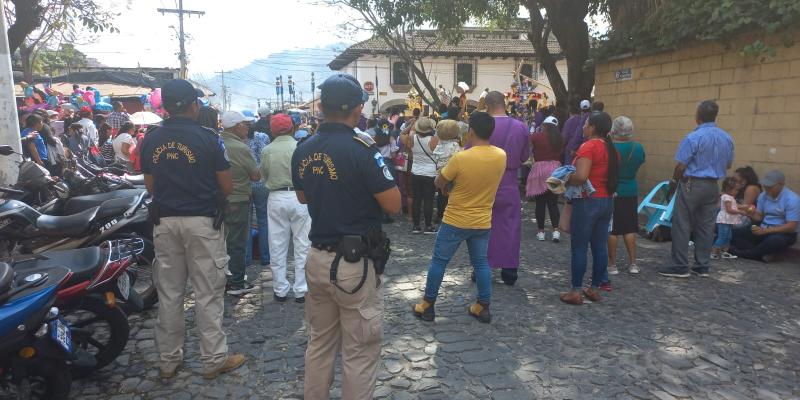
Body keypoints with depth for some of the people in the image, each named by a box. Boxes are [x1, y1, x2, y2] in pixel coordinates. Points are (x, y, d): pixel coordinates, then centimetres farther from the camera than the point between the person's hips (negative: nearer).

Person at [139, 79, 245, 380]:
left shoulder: (150, 141, 4)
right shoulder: (207, 138, -9)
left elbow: (151, 187, 11)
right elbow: (227, 187, -6)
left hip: (165, 222, 5)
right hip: (202, 222, -4)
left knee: (169, 293, 13)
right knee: (208, 293, 3)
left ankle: (168, 360, 23)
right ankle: (213, 360, 12)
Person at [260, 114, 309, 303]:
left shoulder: (267, 150, -4)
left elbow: (263, 176, 6)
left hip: (276, 198, 2)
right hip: (299, 197, -2)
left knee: (277, 247, 11)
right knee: (302, 246, 7)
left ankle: (280, 290, 19)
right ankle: (301, 290, 11)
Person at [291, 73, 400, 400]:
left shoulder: (303, 151, 3)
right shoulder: (361, 149, -18)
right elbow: (393, 204, -14)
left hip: (317, 258, 7)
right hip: (355, 263, -7)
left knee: (320, 342, 22)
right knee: (360, 351, 8)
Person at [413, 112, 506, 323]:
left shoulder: (460, 158, -20)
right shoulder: (501, 156, -5)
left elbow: (439, 183, -7)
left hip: (456, 221, -4)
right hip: (483, 222, 4)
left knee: (439, 261, 9)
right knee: (481, 262, 16)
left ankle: (428, 305, 18)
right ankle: (484, 307, 22)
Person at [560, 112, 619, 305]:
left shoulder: (588, 146, -15)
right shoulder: (611, 148, 10)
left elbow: (581, 176, -26)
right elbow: (612, 176, 18)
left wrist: (565, 180, -9)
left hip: (588, 201, -8)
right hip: (606, 201, 8)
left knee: (579, 247, -1)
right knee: (600, 246, 11)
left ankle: (576, 291, 4)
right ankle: (595, 289, 21)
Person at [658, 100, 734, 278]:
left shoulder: (693, 138, -16)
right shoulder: (727, 138, 6)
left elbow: (681, 165, -15)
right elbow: (728, 164, 16)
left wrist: (674, 181, 1)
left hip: (692, 185, -6)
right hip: (713, 187, 7)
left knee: (682, 225, -1)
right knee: (706, 226, 11)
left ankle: (679, 266, 2)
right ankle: (702, 266, 17)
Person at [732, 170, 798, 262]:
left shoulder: (792, 199, -16)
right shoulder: (763, 196, 2)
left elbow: (791, 227, -21)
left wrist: (765, 231, -28)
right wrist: (752, 215, -15)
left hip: (784, 233, -6)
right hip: (764, 229, 6)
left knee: (774, 240, -41)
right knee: (735, 234, -13)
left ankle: (745, 253, -17)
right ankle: (764, 254, -25)